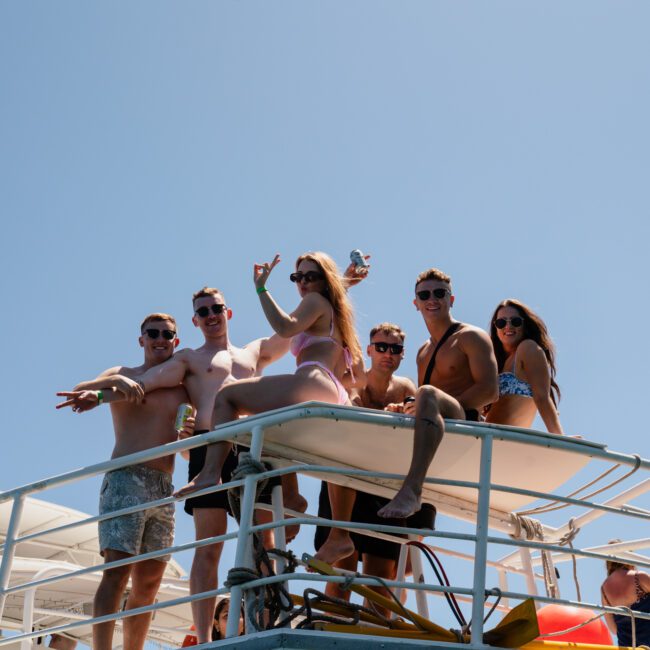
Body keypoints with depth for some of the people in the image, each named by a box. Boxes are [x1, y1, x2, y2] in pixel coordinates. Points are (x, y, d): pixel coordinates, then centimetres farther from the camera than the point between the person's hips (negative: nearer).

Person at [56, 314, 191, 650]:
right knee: (117, 570, -16)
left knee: (148, 582, 2)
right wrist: (100, 392, -29)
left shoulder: (182, 388, 18)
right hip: (126, 478, -5)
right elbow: (78, 392, -8)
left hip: (164, 487, 5)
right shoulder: (123, 375, 8)